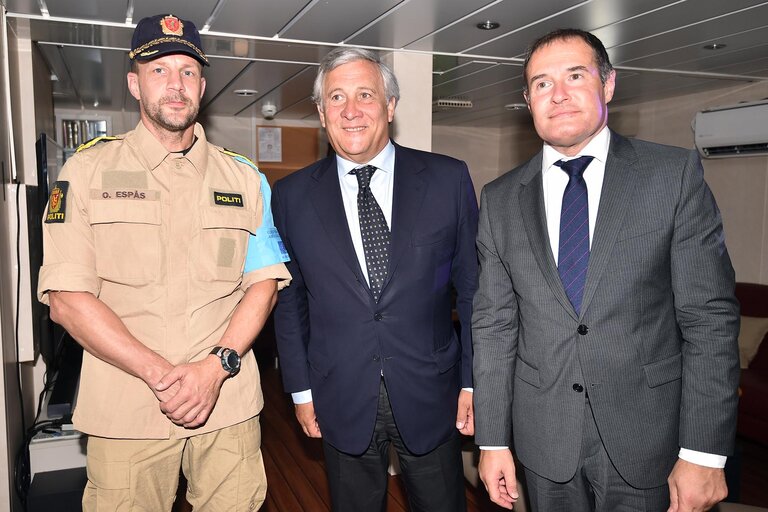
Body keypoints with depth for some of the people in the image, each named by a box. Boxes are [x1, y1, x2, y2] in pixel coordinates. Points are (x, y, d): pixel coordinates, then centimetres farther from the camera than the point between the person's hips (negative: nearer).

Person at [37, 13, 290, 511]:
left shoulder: (244, 178, 7)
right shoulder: (88, 171, 1)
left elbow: (263, 283, 3)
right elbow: (66, 299, -5)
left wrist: (216, 367, -12)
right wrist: (159, 374, -15)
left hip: (228, 402, 2)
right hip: (125, 408, -1)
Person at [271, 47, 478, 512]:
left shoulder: (448, 179, -4)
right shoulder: (292, 195, -1)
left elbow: (473, 286, -1)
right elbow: (290, 299, 5)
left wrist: (473, 381, -1)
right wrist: (300, 388, 4)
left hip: (430, 398, 0)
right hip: (342, 402, 1)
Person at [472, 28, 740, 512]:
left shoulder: (675, 173, -5)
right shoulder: (500, 200, 1)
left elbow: (710, 315, -8)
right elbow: (494, 324, 0)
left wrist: (705, 452, -10)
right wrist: (493, 439, 0)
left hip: (646, 439, -1)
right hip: (543, 440, 2)